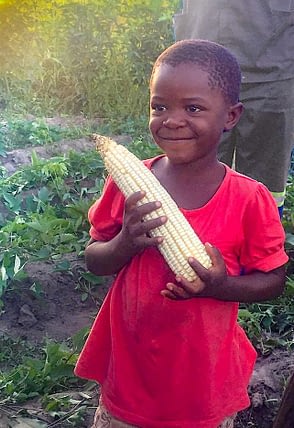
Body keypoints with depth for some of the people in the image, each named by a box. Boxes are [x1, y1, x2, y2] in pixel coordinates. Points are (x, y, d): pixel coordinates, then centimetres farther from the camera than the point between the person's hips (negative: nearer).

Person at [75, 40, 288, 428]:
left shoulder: (249, 200, -16)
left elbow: (274, 280, -5)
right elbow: (94, 261, -1)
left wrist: (222, 286, -24)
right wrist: (125, 243, -23)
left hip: (203, 370, -2)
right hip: (128, 362, 2)